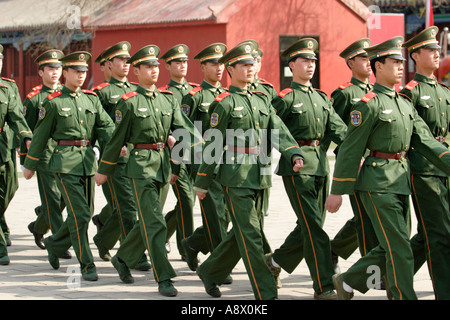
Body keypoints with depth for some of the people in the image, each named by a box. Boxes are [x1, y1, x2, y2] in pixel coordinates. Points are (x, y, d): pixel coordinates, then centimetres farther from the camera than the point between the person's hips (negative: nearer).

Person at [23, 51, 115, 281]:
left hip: (88, 160, 6)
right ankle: (87, 265, -4)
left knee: (85, 213, 11)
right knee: (80, 214, -11)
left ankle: (54, 244, 35)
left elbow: (105, 126, 4)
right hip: (65, 161, -6)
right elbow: (40, 136, 4)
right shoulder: (53, 102, -2)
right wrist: (30, 165, 9)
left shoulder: (91, 99, 12)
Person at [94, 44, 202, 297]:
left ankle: (123, 258, 36)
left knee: (149, 221, 14)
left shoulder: (169, 98, 10)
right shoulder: (129, 102, -4)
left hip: (164, 164, 6)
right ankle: (163, 279, -7)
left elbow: (182, 127, 5)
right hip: (142, 164, -6)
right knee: (155, 222, -9)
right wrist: (104, 170, 6)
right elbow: (117, 139, 1)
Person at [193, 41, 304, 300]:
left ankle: (210, 272, 31)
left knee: (243, 233, 14)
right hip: (236, 175, -7)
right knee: (250, 235, -6)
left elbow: (278, 131, 3)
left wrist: (295, 154, -15)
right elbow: (213, 145, -4)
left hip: (261, 175, 7)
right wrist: (202, 182, -2)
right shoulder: (224, 104, -4)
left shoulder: (262, 100, 14)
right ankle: (266, 294, -5)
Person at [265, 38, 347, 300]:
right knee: (314, 227, -9)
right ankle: (324, 286, -7)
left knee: (311, 224, 12)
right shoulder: (285, 98, -5)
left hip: (321, 163, 7)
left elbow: (337, 128, 6)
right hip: (297, 166, -7)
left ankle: (276, 260, 33)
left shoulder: (321, 97, 15)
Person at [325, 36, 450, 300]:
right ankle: (404, 296, 1)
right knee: (399, 248, -7)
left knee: (392, 247, 12)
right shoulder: (368, 105, -10)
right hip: (378, 181, -8)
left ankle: (347, 281, 26)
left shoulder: (406, 104, 14)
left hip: (401, 180, 8)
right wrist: (337, 192, -10)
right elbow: (350, 150, -10)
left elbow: (426, 141, 11)